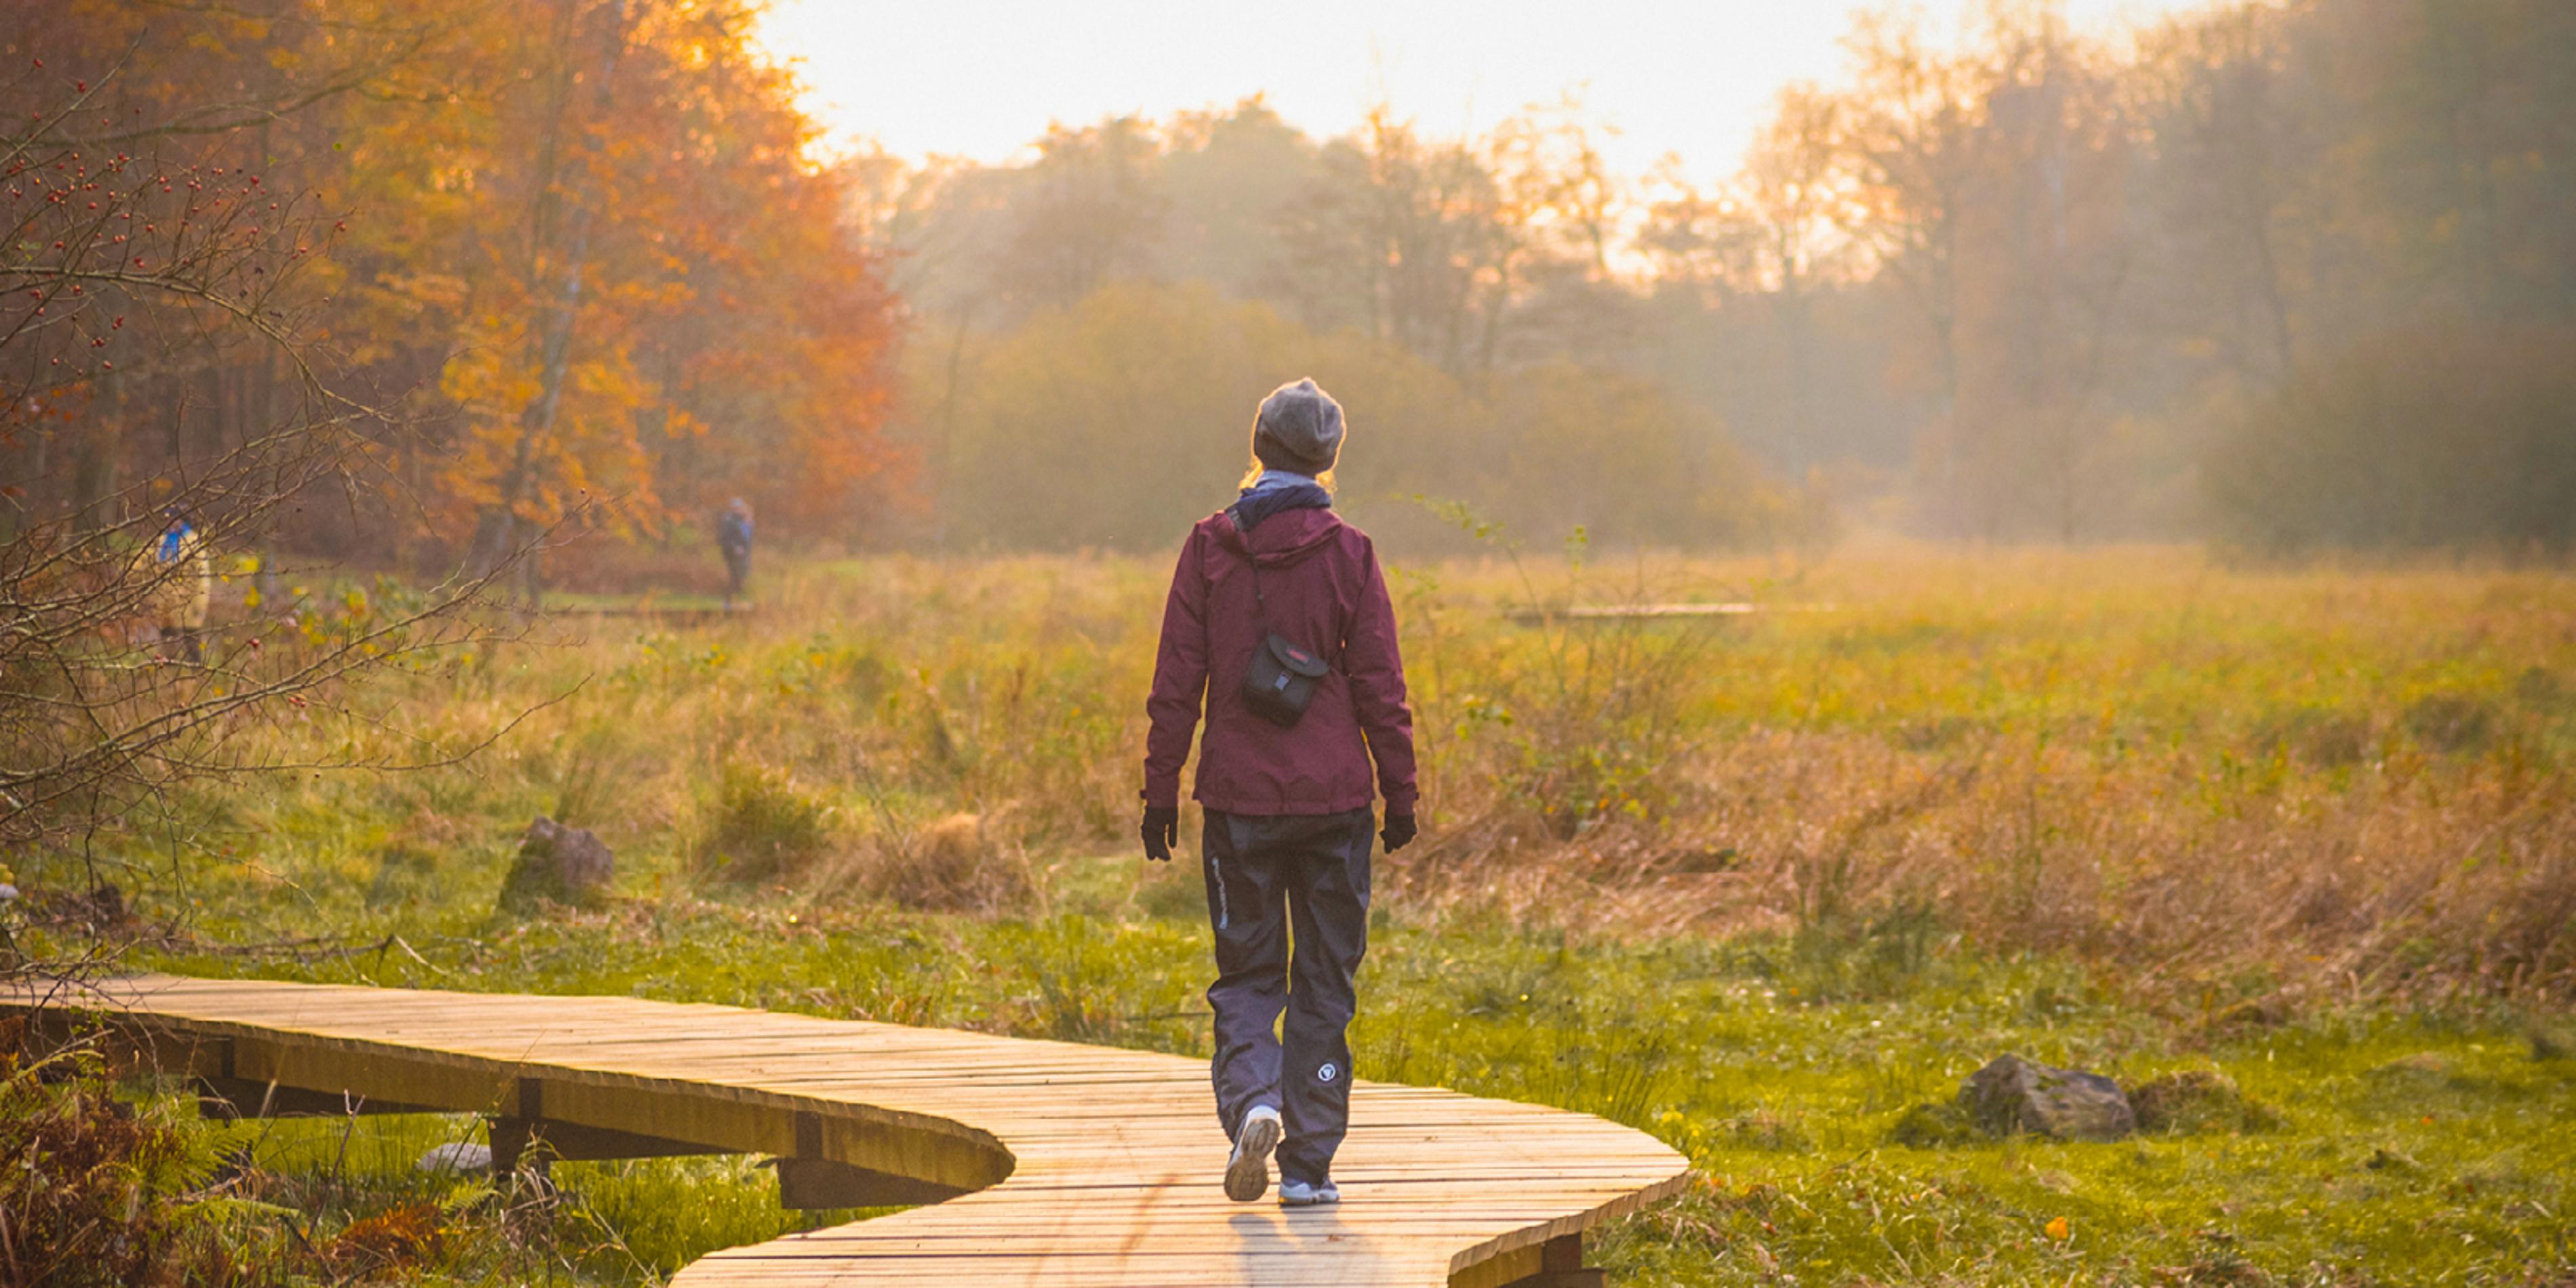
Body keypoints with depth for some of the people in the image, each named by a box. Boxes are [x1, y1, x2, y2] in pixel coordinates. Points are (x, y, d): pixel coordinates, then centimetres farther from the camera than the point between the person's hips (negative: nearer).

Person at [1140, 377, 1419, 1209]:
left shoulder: (1209, 549, -1)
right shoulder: (1347, 554, -5)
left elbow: (1176, 682, 0)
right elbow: (1380, 688, -3)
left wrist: (1160, 790, 6)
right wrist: (1400, 793, 6)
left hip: (1238, 797, 1)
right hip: (1332, 797, -1)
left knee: (1246, 974, 12)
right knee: (1324, 983, 8)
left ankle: (1250, 1104, -15)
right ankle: (1308, 1165, 7)